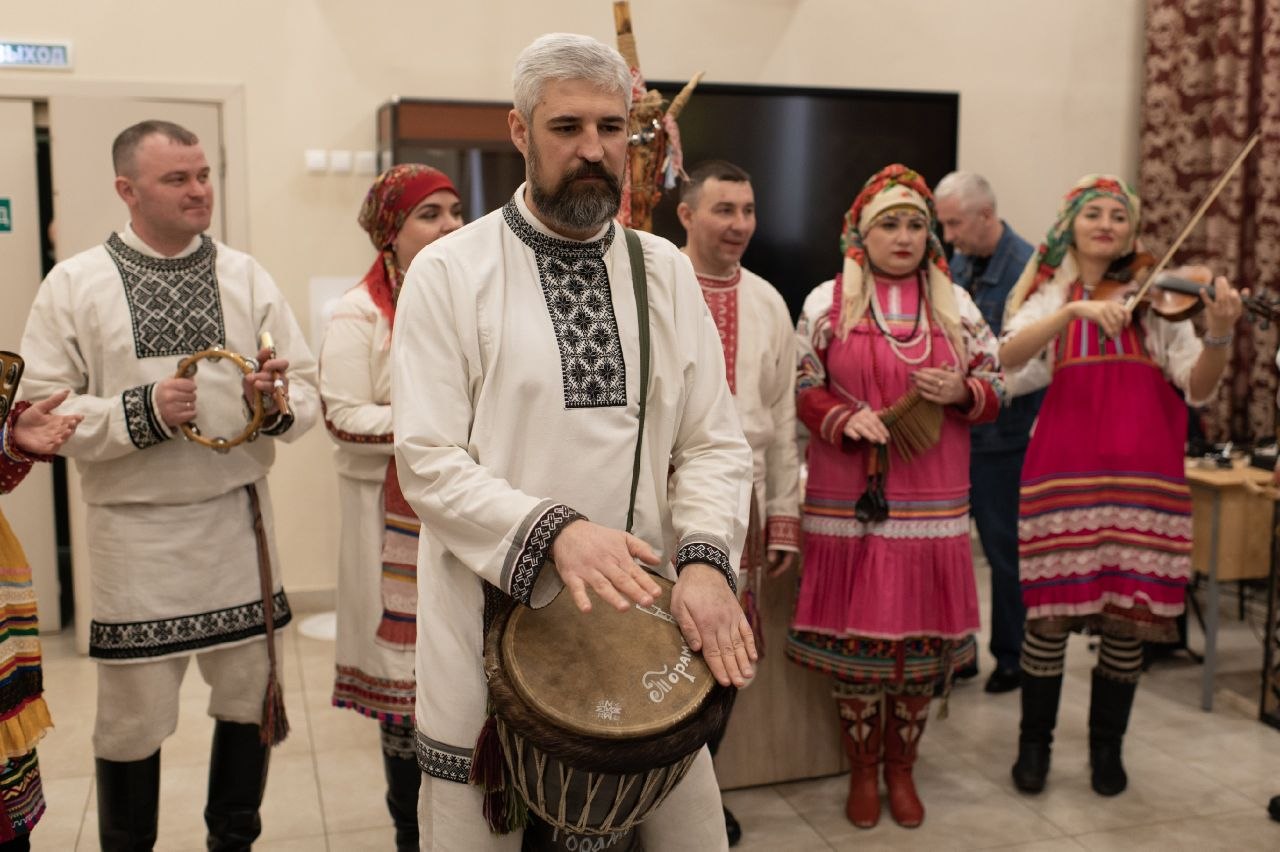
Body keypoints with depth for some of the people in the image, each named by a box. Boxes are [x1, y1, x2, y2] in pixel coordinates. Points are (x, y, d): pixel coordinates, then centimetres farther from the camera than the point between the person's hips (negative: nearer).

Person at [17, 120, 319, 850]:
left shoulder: (246, 274, 5)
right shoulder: (74, 284, -1)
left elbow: (308, 392, 5)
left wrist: (278, 403, -17)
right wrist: (140, 412, -17)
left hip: (239, 523, 2)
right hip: (135, 535, -2)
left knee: (250, 702, 13)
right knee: (133, 722, 10)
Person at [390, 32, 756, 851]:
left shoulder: (666, 271, 6)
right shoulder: (447, 273, -5)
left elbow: (714, 444, 3)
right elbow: (429, 462, -10)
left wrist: (706, 559, -14)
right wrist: (552, 530, -25)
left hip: (641, 621, 3)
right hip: (493, 630, -3)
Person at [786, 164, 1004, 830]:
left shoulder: (956, 305, 9)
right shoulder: (827, 302, 2)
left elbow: (994, 390, 12)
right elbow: (801, 390, 2)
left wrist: (961, 390, -10)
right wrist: (845, 419, -17)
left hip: (932, 505, 2)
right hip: (849, 501, -2)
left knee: (922, 636, 7)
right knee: (854, 635, 3)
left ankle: (901, 766, 27)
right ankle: (862, 768, 24)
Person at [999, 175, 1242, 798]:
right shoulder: (1049, 298, 8)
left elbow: (1197, 388, 0)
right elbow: (1008, 357, -14)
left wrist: (1219, 337, -19)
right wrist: (1075, 309, -26)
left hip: (1141, 476, 1)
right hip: (1064, 469, -1)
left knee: (1126, 616, 5)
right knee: (1050, 615, 0)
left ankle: (1107, 747, 26)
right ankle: (1034, 742, 20)